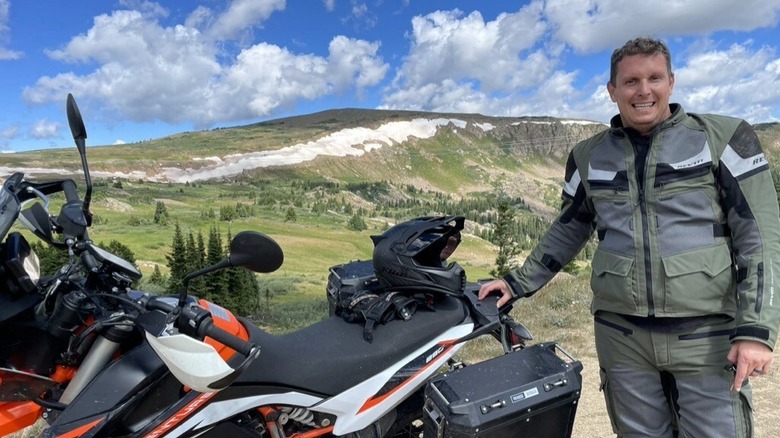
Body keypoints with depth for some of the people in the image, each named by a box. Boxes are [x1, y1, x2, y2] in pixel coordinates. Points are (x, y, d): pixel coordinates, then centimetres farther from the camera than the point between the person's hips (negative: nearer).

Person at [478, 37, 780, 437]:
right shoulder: (588, 156, 6)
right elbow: (568, 230, 16)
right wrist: (519, 282, 10)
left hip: (708, 337, -2)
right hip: (622, 339, 3)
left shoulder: (724, 138, -2)